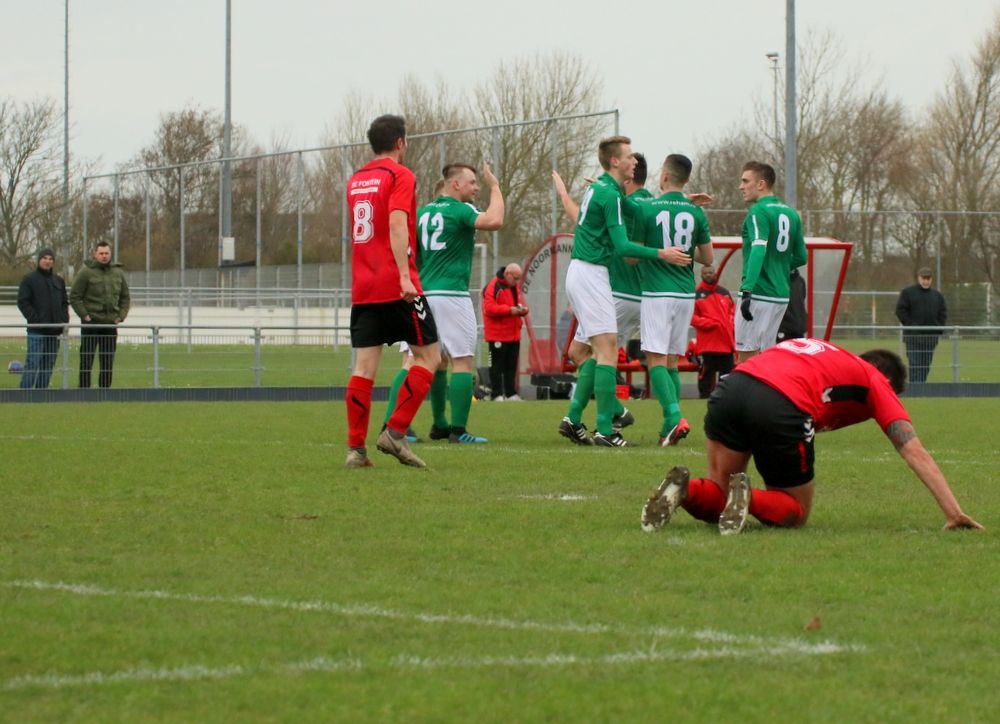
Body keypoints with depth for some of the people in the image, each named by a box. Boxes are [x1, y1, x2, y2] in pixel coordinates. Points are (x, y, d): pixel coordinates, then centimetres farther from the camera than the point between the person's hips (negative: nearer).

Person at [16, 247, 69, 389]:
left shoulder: (59, 281, 16)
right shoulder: (29, 279, 0)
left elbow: (65, 303, 21)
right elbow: (22, 302, -6)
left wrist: (64, 320, 4)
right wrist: (35, 319, -15)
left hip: (54, 330, 6)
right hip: (37, 331, -6)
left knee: (48, 366, 7)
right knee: (33, 363, -11)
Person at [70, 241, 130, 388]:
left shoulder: (118, 273, 9)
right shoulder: (86, 272, -5)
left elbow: (125, 298, 17)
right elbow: (74, 297, -4)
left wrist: (121, 316, 4)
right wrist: (84, 315, -12)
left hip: (111, 323, 4)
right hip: (91, 323, -4)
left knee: (108, 362, 7)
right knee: (86, 360, -3)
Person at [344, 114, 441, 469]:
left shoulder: (355, 181, 16)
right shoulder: (400, 175, -5)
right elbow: (397, 225, -19)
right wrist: (405, 276, -25)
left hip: (362, 289, 6)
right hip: (397, 288, -6)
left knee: (363, 368, 2)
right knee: (428, 356, 4)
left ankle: (355, 448, -5)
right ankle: (395, 432, -7)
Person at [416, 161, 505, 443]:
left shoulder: (422, 213, 13)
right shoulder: (460, 210, -9)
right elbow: (495, 221, -25)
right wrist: (494, 185, -14)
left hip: (425, 292, 8)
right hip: (452, 294, -8)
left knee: (438, 361, 16)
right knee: (464, 362, -6)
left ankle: (439, 425, 19)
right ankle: (458, 430, -14)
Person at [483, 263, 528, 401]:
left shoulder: (515, 287, 15)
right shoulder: (494, 287, -11)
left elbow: (520, 302, 23)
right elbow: (489, 308, -19)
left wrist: (522, 309, -1)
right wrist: (510, 310, -23)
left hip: (513, 335, 8)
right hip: (498, 336, -8)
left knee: (511, 366, 10)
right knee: (497, 366, -4)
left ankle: (511, 393, 14)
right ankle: (496, 394, -2)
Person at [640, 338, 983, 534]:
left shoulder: (821, 351, 40)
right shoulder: (876, 382, 24)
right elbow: (915, 452, 15)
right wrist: (954, 513, 15)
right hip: (781, 408, -5)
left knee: (715, 500, 22)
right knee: (796, 513, 17)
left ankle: (684, 490, -11)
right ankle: (747, 499, -13)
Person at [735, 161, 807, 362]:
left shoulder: (759, 211, -10)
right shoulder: (791, 213, 13)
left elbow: (758, 250, -23)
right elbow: (801, 257, 18)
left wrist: (747, 289, -30)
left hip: (759, 293, -8)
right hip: (781, 294, 8)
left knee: (747, 355, -5)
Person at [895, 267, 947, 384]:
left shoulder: (937, 295, 13)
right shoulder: (908, 292, 1)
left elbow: (943, 313, 15)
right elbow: (900, 311, -2)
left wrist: (937, 329, 1)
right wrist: (910, 325, -11)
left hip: (931, 338, 4)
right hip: (913, 336, -4)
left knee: (926, 366, 6)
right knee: (915, 365, -11)